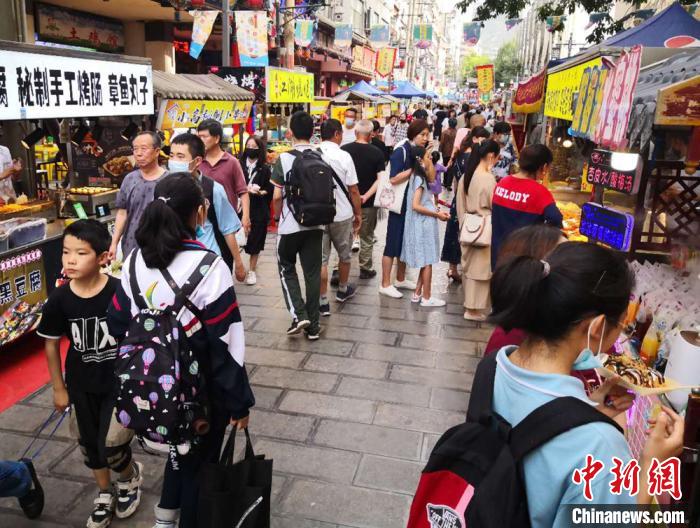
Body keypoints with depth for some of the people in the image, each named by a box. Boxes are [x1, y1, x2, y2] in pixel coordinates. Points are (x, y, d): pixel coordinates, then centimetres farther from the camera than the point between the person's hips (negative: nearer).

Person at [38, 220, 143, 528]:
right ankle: (104, 493, 45)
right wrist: (59, 388, 7)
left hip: (122, 381, -3)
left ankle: (131, 476, 31)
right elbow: (51, 344, 1)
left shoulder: (120, 292, -22)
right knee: (90, 444, 17)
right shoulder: (59, 299, -14)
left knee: (111, 446, -5)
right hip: (81, 384, 4)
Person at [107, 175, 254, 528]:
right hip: (203, 388, -6)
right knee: (200, 461, 16)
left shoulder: (135, 261, -6)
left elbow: (118, 327, 2)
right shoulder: (208, 267, -24)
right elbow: (226, 346, -21)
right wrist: (239, 402, -10)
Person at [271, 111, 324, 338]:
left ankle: (298, 315, 2)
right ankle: (313, 325, 15)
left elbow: (277, 196, -10)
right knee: (313, 272, 10)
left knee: (287, 268, 16)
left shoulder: (284, 159, -10)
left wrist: (278, 216, 8)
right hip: (315, 223, 3)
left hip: (290, 224, -3)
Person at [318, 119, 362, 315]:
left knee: (321, 259, 7)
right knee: (345, 255, 20)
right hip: (342, 214, -2)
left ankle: (323, 302, 9)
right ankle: (343, 290, 39)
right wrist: (358, 213, 4)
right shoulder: (343, 156, -12)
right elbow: (353, 190, -10)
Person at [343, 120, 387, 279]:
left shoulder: (344, 150, -6)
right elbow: (380, 179, -15)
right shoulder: (377, 153, -8)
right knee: (367, 237, 13)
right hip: (368, 203, -1)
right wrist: (366, 196, -16)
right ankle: (366, 269, 22)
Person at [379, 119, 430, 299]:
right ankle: (385, 284, 6)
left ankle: (400, 279, 29)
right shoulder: (401, 151, -14)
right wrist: (414, 168, -21)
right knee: (393, 243, -2)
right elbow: (394, 179, -22)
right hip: (400, 204, -8)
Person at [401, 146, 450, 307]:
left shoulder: (418, 176, 11)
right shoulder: (419, 178, -17)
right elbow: (416, 206, -22)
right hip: (423, 224, -9)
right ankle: (426, 298, 9)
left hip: (424, 223, 9)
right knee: (427, 261, 0)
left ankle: (417, 293, 22)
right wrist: (437, 214, -17)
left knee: (426, 261, 15)